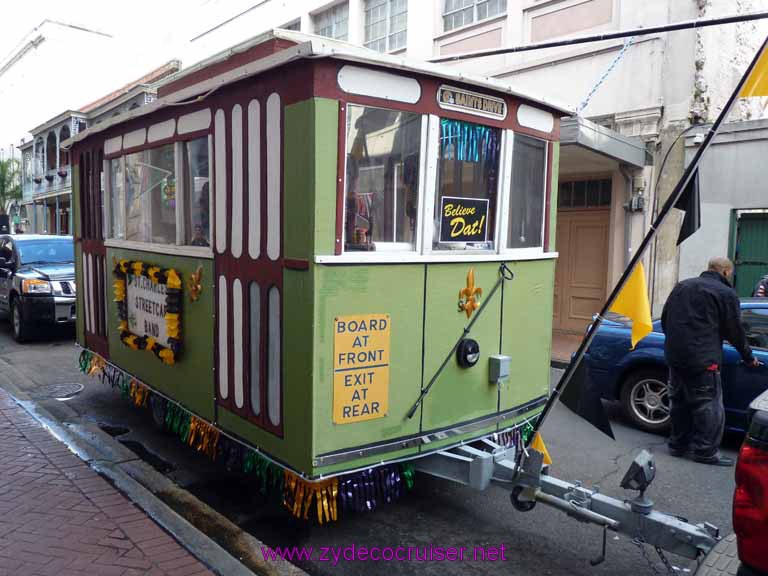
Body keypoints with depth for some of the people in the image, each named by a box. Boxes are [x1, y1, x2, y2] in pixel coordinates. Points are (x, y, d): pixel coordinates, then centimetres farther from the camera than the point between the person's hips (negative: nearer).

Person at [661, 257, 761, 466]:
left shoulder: (682, 286, 14)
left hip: (674, 355, 7)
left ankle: (678, 444, 23)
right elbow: (734, 331, -2)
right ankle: (706, 451, 4)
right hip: (702, 360, -7)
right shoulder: (726, 294, -5)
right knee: (709, 405, 1)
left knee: (679, 401, 15)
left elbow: (665, 320, 17)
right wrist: (749, 357, 12)